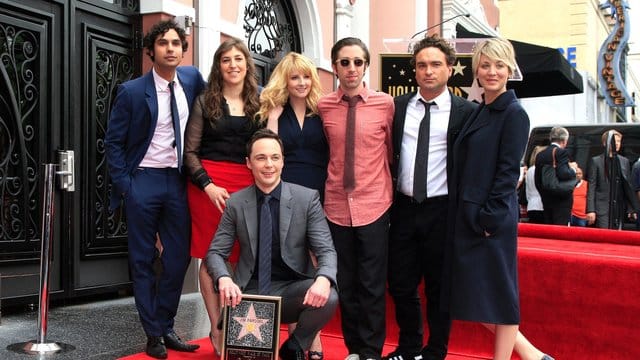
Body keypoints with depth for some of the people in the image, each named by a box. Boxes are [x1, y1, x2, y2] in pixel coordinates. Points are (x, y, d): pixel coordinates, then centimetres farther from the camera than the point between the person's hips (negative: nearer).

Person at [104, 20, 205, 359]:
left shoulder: (191, 78, 3)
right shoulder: (132, 91, -6)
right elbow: (113, 141, -3)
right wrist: (124, 184, -10)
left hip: (179, 181, 3)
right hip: (144, 181, -3)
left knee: (179, 258, 7)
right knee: (142, 260, 5)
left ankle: (166, 328, 24)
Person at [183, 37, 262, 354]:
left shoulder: (257, 104, 11)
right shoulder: (205, 102, 4)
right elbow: (190, 151, 0)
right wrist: (208, 186, -11)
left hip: (247, 185, 2)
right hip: (209, 185, -2)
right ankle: (217, 329, 11)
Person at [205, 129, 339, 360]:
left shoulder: (307, 198, -4)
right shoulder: (235, 203, 1)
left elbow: (326, 251, -8)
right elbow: (216, 252, 2)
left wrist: (323, 279, -31)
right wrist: (224, 279, -22)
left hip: (291, 289, 0)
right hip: (250, 291, 0)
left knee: (328, 298, -30)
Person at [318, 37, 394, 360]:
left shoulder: (385, 104, -4)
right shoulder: (323, 106, 2)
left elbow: (391, 150, 9)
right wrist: (337, 174, 11)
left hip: (374, 206, -2)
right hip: (336, 205, 2)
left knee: (372, 284, 3)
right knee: (345, 283, 10)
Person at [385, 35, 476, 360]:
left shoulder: (465, 111, -4)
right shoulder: (398, 106, 6)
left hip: (441, 211, -3)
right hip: (403, 208, 3)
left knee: (438, 287, 9)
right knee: (400, 285, 12)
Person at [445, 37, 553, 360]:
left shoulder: (514, 113, -8)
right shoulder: (478, 113, 15)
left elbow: (508, 172, -14)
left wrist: (489, 218, -17)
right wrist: (466, 216, 12)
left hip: (491, 221, -8)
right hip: (466, 219, 9)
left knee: (497, 295, 3)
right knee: (473, 295, 12)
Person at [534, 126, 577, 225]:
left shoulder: (540, 155, 11)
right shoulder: (562, 152, -10)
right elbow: (563, 174, -22)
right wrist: (573, 169, -3)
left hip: (546, 200, 7)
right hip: (561, 200, -7)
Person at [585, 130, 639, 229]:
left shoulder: (625, 161, 14)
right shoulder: (595, 161, 1)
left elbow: (629, 186, 14)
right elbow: (591, 187, -3)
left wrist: (633, 208, 8)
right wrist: (590, 210, -10)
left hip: (620, 208, 4)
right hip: (602, 209, -4)